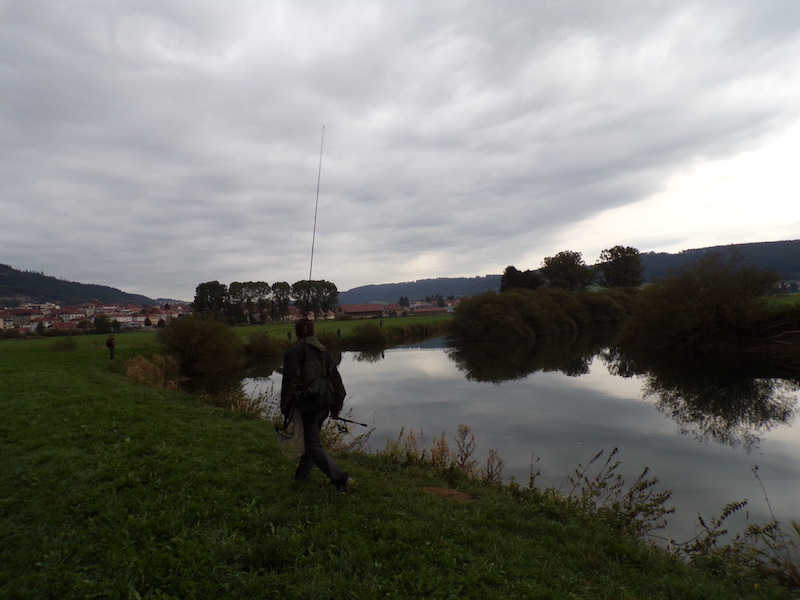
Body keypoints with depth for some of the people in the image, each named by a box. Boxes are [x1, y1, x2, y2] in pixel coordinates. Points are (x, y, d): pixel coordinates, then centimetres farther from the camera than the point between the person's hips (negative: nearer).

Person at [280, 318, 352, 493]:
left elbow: (290, 382, -15)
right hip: (325, 404, 7)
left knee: (314, 446, -1)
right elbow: (336, 379, 11)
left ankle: (341, 478, -11)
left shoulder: (294, 352, -9)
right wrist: (336, 407, 18)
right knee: (312, 439, 23)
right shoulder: (323, 351, 9)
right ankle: (303, 474, 37)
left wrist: (286, 409, -7)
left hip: (307, 405, -7)